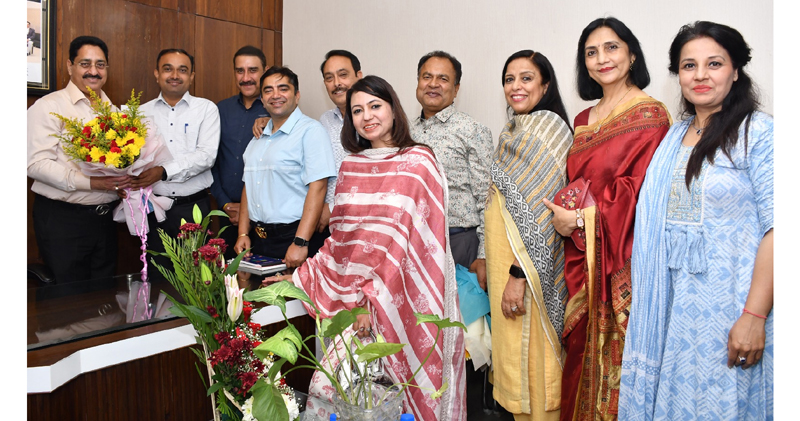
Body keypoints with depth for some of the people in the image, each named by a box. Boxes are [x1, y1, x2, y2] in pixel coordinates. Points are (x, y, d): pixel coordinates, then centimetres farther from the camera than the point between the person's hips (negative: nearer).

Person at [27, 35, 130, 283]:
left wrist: (126, 178, -3)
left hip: (105, 218, 6)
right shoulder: (49, 106, -6)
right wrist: (90, 182, -23)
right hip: (62, 219, -5)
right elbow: (36, 164, -15)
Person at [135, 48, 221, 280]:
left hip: (194, 207, -2)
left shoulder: (206, 109, 3)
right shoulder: (143, 112, 11)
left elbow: (207, 155, -10)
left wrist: (164, 171, -20)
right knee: (155, 279, 8)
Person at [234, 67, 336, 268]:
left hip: (293, 236, -6)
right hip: (257, 238, 7)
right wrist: (243, 234, 8)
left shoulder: (310, 130, -9)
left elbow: (317, 187, -18)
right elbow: (248, 186, 17)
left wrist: (300, 243, -23)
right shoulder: (258, 138, 15)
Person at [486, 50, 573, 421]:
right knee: (514, 351, 17)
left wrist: (519, 274, -23)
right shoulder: (515, 130, 14)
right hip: (506, 258, 9)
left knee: (529, 358, 3)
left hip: (528, 265, -9)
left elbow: (540, 212, -21)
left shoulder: (545, 127, -14)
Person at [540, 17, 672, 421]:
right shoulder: (584, 119, 14)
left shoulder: (650, 115, -6)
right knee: (583, 347, 11)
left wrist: (581, 218, -13)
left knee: (616, 349, 1)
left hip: (621, 255, -6)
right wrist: (564, 215, 2)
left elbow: (640, 190, -14)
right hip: (582, 255, 6)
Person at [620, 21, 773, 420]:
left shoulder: (758, 132, -9)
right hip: (672, 301, 6)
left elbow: (777, 227, -16)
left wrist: (754, 315, -20)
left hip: (727, 301, -5)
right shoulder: (675, 136, 10)